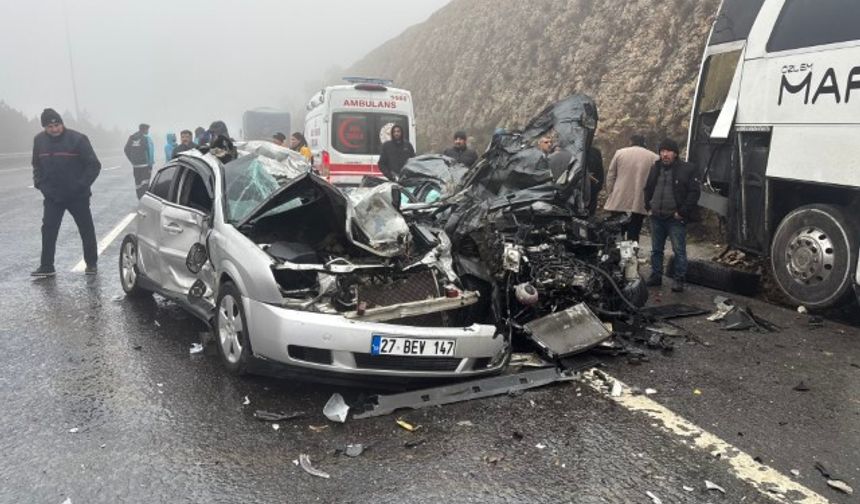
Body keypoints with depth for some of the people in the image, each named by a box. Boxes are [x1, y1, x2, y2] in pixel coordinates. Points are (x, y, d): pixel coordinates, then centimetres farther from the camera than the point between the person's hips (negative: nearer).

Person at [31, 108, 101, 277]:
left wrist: (81, 185, -15)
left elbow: (94, 165, -10)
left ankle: (91, 263, 20)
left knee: (86, 230, 7)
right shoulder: (39, 140, 2)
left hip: (78, 196, -3)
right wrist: (39, 183, 4)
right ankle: (46, 267, 10)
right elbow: (37, 165, 17)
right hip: (52, 196, 4)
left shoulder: (77, 139, -12)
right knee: (48, 230, 2)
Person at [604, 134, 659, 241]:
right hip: (640, 204, 0)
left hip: (619, 201, 1)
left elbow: (610, 176, 5)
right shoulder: (654, 157, 3)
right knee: (634, 236, 4)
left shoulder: (620, 153, 5)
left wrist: (609, 194, 11)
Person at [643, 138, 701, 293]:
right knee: (656, 250, 13)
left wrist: (682, 212, -13)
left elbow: (694, 193, -10)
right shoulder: (655, 168, 11)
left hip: (675, 218, -5)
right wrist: (649, 207, 11)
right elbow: (647, 189, 22)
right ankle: (656, 277, 24)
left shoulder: (687, 170, -7)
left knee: (679, 251, -2)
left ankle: (679, 280, 6)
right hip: (656, 217, 6)